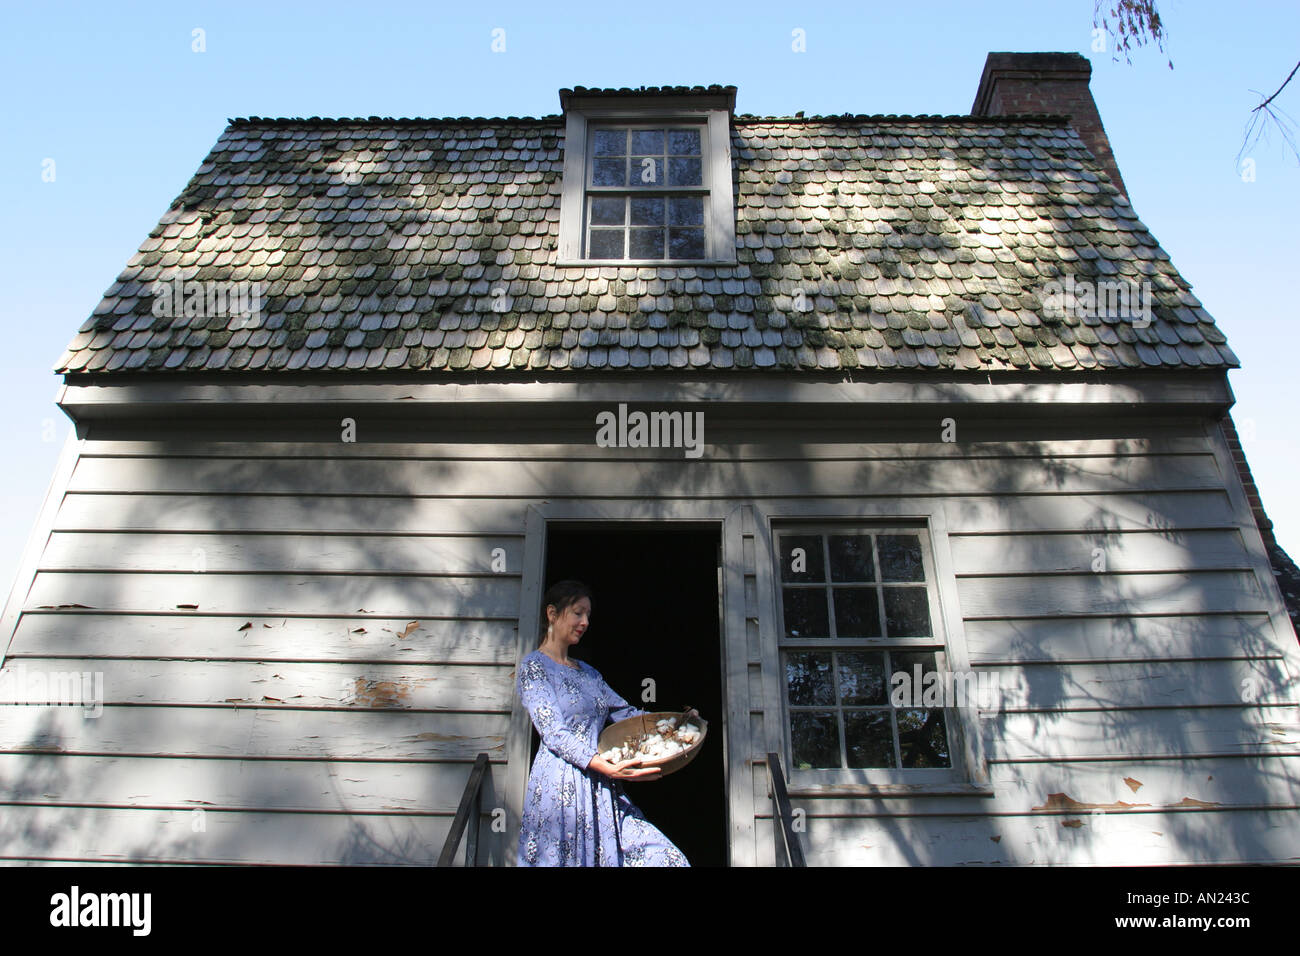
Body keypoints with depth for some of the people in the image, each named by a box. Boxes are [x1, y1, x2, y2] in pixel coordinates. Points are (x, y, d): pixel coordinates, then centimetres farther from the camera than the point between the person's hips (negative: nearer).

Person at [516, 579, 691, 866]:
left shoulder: (588, 673, 19)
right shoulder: (534, 667, -4)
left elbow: (625, 713, 15)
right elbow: (554, 733, -13)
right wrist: (605, 766, -23)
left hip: (600, 790, 6)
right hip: (561, 788, -6)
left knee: (662, 855, -4)